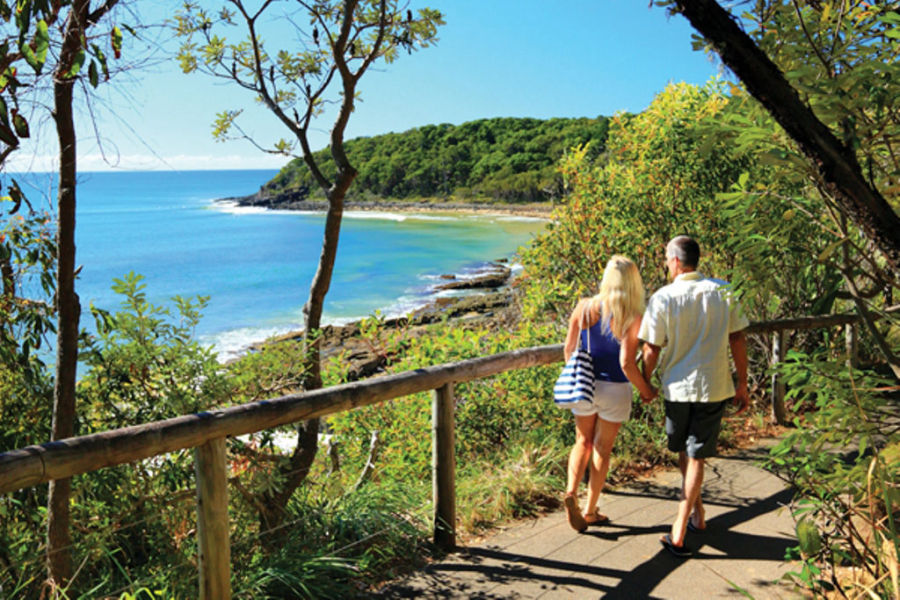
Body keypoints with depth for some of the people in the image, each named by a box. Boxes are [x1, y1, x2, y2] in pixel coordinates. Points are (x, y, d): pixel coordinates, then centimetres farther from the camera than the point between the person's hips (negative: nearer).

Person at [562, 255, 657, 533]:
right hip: (614, 390, -3)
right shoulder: (631, 319, -17)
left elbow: (568, 349, 0)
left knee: (584, 442, 20)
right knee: (602, 448, 12)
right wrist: (646, 390, -4)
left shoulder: (584, 307, -6)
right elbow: (626, 364, -21)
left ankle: (571, 492, 0)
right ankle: (590, 510, 21)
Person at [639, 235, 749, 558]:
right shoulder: (722, 292, -2)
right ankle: (679, 533, 4)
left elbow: (651, 351, -8)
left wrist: (645, 384, 9)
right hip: (714, 386, 1)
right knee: (696, 456, 5)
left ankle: (696, 512, 37)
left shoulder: (663, 298, -10)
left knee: (684, 452, 21)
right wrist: (742, 384, 11)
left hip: (676, 386, -1)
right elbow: (738, 340, 1)